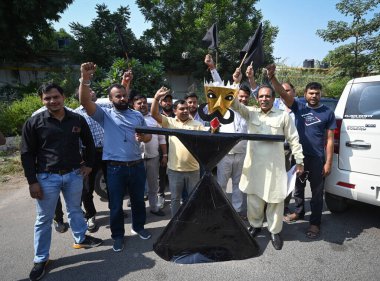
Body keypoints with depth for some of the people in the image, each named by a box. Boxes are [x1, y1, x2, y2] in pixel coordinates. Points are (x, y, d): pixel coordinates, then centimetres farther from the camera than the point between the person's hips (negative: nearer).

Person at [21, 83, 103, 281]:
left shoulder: (77, 119, -1)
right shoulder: (33, 123, -7)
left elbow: (89, 143, 12)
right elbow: (27, 154, -5)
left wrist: (89, 164, 7)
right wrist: (32, 181, -8)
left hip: (74, 175, 2)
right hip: (47, 177, -2)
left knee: (75, 210, 19)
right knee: (44, 219, 9)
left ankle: (81, 239, 41)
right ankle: (40, 259, 26)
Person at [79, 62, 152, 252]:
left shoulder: (137, 115, 10)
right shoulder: (105, 114, -2)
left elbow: (149, 136, 14)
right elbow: (85, 101, -18)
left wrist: (143, 138, -10)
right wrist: (85, 79, -32)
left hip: (137, 166, 4)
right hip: (115, 168, -3)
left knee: (138, 200, 19)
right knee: (116, 205, 9)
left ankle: (138, 227, 41)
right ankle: (118, 235, 29)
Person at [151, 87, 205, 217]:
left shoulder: (197, 124, 3)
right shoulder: (169, 122, 2)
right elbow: (154, 114, -8)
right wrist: (157, 98, -22)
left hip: (193, 169, 1)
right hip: (174, 169, 0)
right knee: (175, 198, 14)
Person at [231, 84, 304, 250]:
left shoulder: (283, 116, 1)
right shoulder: (251, 113, 5)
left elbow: (293, 139, 3)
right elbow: (236, 105, -12)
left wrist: (299, 161, 1)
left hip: (275, 166, -1)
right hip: (253, 164, 2)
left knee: (275, 199, 6)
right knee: (253, 197, 13)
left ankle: (275, 231, 25)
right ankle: (255, 225, 34)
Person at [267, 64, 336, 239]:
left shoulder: (328, 113, 0)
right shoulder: (298, 107, 2)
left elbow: (330, 140, -1)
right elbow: (282, 93, -15)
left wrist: (328, 162, -6)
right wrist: (272, 77, -32)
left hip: (317, 159, -2)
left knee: (317, 192, 8)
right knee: (298, 187, 18)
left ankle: (315, 223, 23)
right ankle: (299, 212, 40)